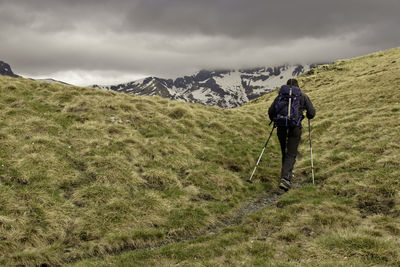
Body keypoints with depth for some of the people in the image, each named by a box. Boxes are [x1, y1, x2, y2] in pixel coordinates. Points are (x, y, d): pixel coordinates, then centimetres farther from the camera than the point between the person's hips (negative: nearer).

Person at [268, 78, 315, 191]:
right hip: (295, 128, -2)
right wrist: (308, 116, 32)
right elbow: (312, 112, 9)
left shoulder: (280, 95, 14)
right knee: (291, 155, -2)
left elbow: (270, 111, 8)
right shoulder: (303, 96, 10)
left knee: (285, 153, 21)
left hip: (281, 127, 3)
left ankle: (287, 173, 33)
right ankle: (285, 179, -18)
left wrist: (274, 120, 27)